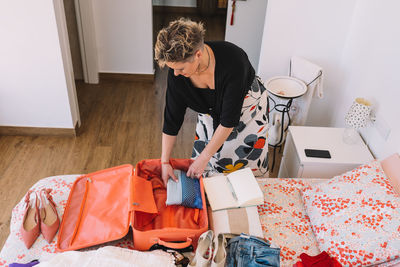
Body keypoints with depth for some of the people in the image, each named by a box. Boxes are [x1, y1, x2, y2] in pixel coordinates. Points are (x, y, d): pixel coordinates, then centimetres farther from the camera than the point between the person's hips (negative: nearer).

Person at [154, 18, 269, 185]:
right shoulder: (176, 73, -26)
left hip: (247, 109, -3)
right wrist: (165, 162, -13)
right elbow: (172, 119, -15)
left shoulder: (232, 60, -40)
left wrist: (204, 157, -27)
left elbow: (229, 121, -33)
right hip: (211, 113, 4)